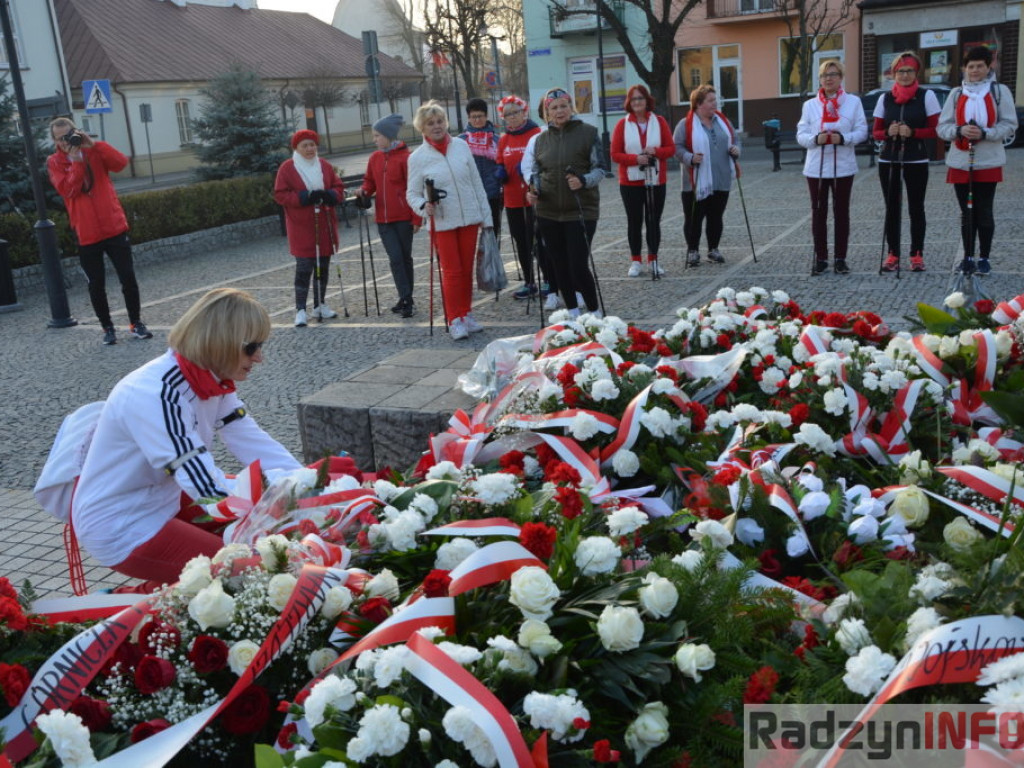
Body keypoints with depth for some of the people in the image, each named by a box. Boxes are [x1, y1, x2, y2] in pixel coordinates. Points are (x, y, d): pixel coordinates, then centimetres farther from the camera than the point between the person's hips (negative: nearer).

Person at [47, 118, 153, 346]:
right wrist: (76, 161, -16)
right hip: (86, 234, -1)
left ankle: (136, 323, 14)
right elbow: (68, 190, -12)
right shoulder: (54, 162, 3)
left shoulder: (94, 151, 6)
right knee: (96, 284, 4)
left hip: (114, 227, 1)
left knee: (128, 277, 1)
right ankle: (107, 327, 18)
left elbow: (121, 163, -12)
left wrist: (93, 144, -16)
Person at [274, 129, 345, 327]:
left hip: (324, 225, 5)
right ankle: (300, 310, -4)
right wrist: (305, 197, -19)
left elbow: (339, 188, 10)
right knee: (304, 268, -8)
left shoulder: (325, 166, 10)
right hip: (301, 227, -5)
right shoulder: (287, 168, -3)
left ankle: (320, 305, 22)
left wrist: (329, 195, -13)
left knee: (323, 266, 10)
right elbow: (280, 195, -7)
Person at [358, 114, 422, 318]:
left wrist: (416, 218, -11)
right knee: (395, 258, -4)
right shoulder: (374, 158, 8)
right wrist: (365, 191, -4)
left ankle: (406, 300, 16)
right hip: (383, 219, 4)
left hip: (403, 217, -4)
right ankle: (406, 300, -2)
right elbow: (370, 181, 20)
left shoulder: (405, 157, -9)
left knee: (405, 257, 7)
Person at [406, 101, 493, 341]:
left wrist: (486, 216, 7)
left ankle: (466, 314, 23)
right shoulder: (417, 157, -3)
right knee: (451, 271, -1)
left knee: (467, 269, 10)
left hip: (469, 218, 3)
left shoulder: (461, 146, 3)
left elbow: (477, 183, 7)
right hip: (442, 222, -3)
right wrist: (424, 206, -21)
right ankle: (455, 320, 7)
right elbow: (412, 193, 1)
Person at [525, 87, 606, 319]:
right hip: (548, 213, 4)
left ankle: (595, 313, 9)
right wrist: (533, 191, -4)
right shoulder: (541, 139, 10)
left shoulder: (588, 133, -2)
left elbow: (599, 168, -3)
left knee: (579, 266, -9)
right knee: (560, 265, 9)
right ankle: (572, 312, 23)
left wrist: (584, 180, -23)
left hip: (581, 211, -4)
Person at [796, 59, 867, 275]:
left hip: (843, 167, -1)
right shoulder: (810, 105, 6)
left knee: (841, 212, 5)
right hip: (816, 167, 1)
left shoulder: (853, 102, 3)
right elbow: (801, 135, 3)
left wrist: (844, 138, -19)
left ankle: (840, 258, 11)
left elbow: (861, 131, 0)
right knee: (818, 213, 2)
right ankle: (820, 258, 9)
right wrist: (815, 139, -18)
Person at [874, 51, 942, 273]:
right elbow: (875, 132, 9)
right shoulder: (885, 98, 7)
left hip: (916, 161, -3)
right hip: (888, 160, 3)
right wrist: (888, 132, -12)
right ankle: (893, 254, 11)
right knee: (891, 208, 5)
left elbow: (936, 129, -3)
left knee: (916, 208, 1)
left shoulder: (927, 96, -1)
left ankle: (917, 254, 7)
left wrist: (912, 132, -18)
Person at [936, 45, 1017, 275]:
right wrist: (959, 130, -16)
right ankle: (968, 257, 17)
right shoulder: (956, 94, 9)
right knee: (966, 213, 8)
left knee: (984, 212, 1)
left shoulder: (1000, 91, 1)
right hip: (960, 162, 2)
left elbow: (1009, 124, -3)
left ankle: (984, 258, 10)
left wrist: (985, 133, -18)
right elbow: (942, 127, 4)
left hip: (988, 163, -2)